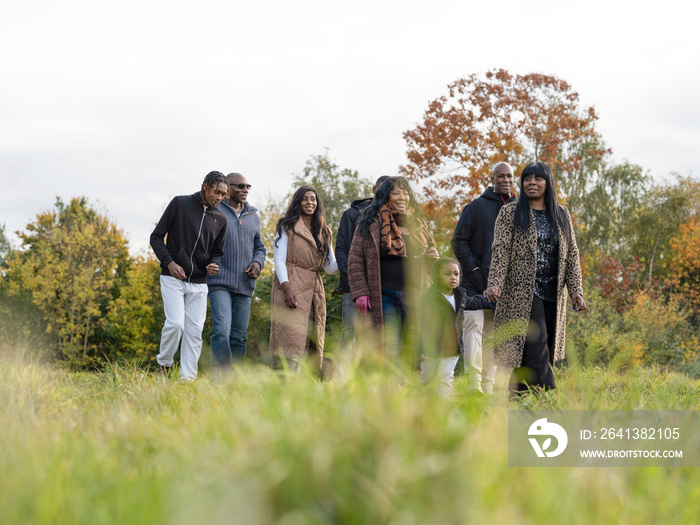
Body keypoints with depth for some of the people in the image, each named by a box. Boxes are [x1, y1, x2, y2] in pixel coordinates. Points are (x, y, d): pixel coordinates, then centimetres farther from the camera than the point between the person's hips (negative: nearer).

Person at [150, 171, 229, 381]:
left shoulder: (220, 218, 8)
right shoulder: (180, 204, -3)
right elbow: (156, 237, 0)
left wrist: (214, 264, -6)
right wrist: (169, 262, -14)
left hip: (199, 283, 4)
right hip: (172, 278, -4)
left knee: (194, 331, -1)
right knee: (175, 323, -16)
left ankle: (187, 378, 4)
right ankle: (164, 364, 6)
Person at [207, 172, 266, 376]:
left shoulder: (253, 216, 16)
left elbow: (259, 247, 25)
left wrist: (258, 262, 4)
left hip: (244, 286, 5)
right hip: (220, 283, -5)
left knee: (239, 336, 6)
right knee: (222, 331, -18)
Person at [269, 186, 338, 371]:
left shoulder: (324, 232, 19)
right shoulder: (288, 226, 6)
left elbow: (330, 266, 14)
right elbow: (279, 260, -2)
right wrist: (286, 287, -17)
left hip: (314, 290, 5)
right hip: (291, 288, -5)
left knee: (312, 341, 0)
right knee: (292, 338, -16)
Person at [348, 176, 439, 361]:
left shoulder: (417, 226, 16)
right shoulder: (370, 224, 2)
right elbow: (355, 260, -1)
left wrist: (432, 257, 3)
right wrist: (360, 292, -10)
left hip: (412, 297, 4)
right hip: (384, 297, -4)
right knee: (391, 352, -13)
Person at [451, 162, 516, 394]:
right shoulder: (476, 207, 2)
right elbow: (459, 240, 1)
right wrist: (474, 270, -10)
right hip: (476, 282, -3)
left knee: (494, 334, 6)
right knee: (474, 325, -16)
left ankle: (487, 386, 10)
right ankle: (473, 385, -22)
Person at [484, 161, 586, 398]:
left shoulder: (561, 214, 14)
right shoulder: (510, 213, 3)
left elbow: (571, 254, 12)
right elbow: (500, 250, -5)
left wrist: (575, 290, 2)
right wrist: (495, 283, -18)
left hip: (553, 296, 4)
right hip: (522, 295, -4)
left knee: (527, 359, 5)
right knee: (536, 352, -14)